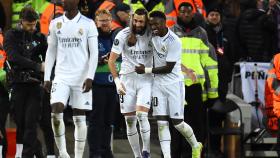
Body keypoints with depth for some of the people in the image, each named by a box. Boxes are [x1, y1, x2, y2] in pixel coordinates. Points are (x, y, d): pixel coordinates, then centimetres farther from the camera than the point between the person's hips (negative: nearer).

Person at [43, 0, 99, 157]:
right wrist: (47, 77, 6)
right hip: (61, 77, 2)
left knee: (79, 118, 1)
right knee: (56, 112, -16)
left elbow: (94, 53, -4)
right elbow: (51, 52, 12)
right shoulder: (56, 23, 8)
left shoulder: (88, 24, -2)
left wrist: (90, 77, -15)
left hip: (81, 78, -2)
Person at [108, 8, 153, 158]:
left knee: (141, 115, -19)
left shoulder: (152, 35, -4)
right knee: (130, 120, 2)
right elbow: (111, 60, -4)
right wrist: (117, 80, -12)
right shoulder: (123, 35, -7)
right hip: (127, 78, 1)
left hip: (146, 79, -1)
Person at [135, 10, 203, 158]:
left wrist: (146, 70, -15)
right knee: (161, 122, -3)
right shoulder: (152, 35, -2)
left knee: (177, 122, -1)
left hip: (174, 83, -5)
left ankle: (195, 146, 25)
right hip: (158, 83, 5)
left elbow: (168, 68, -19)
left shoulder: (174, 41, -21)